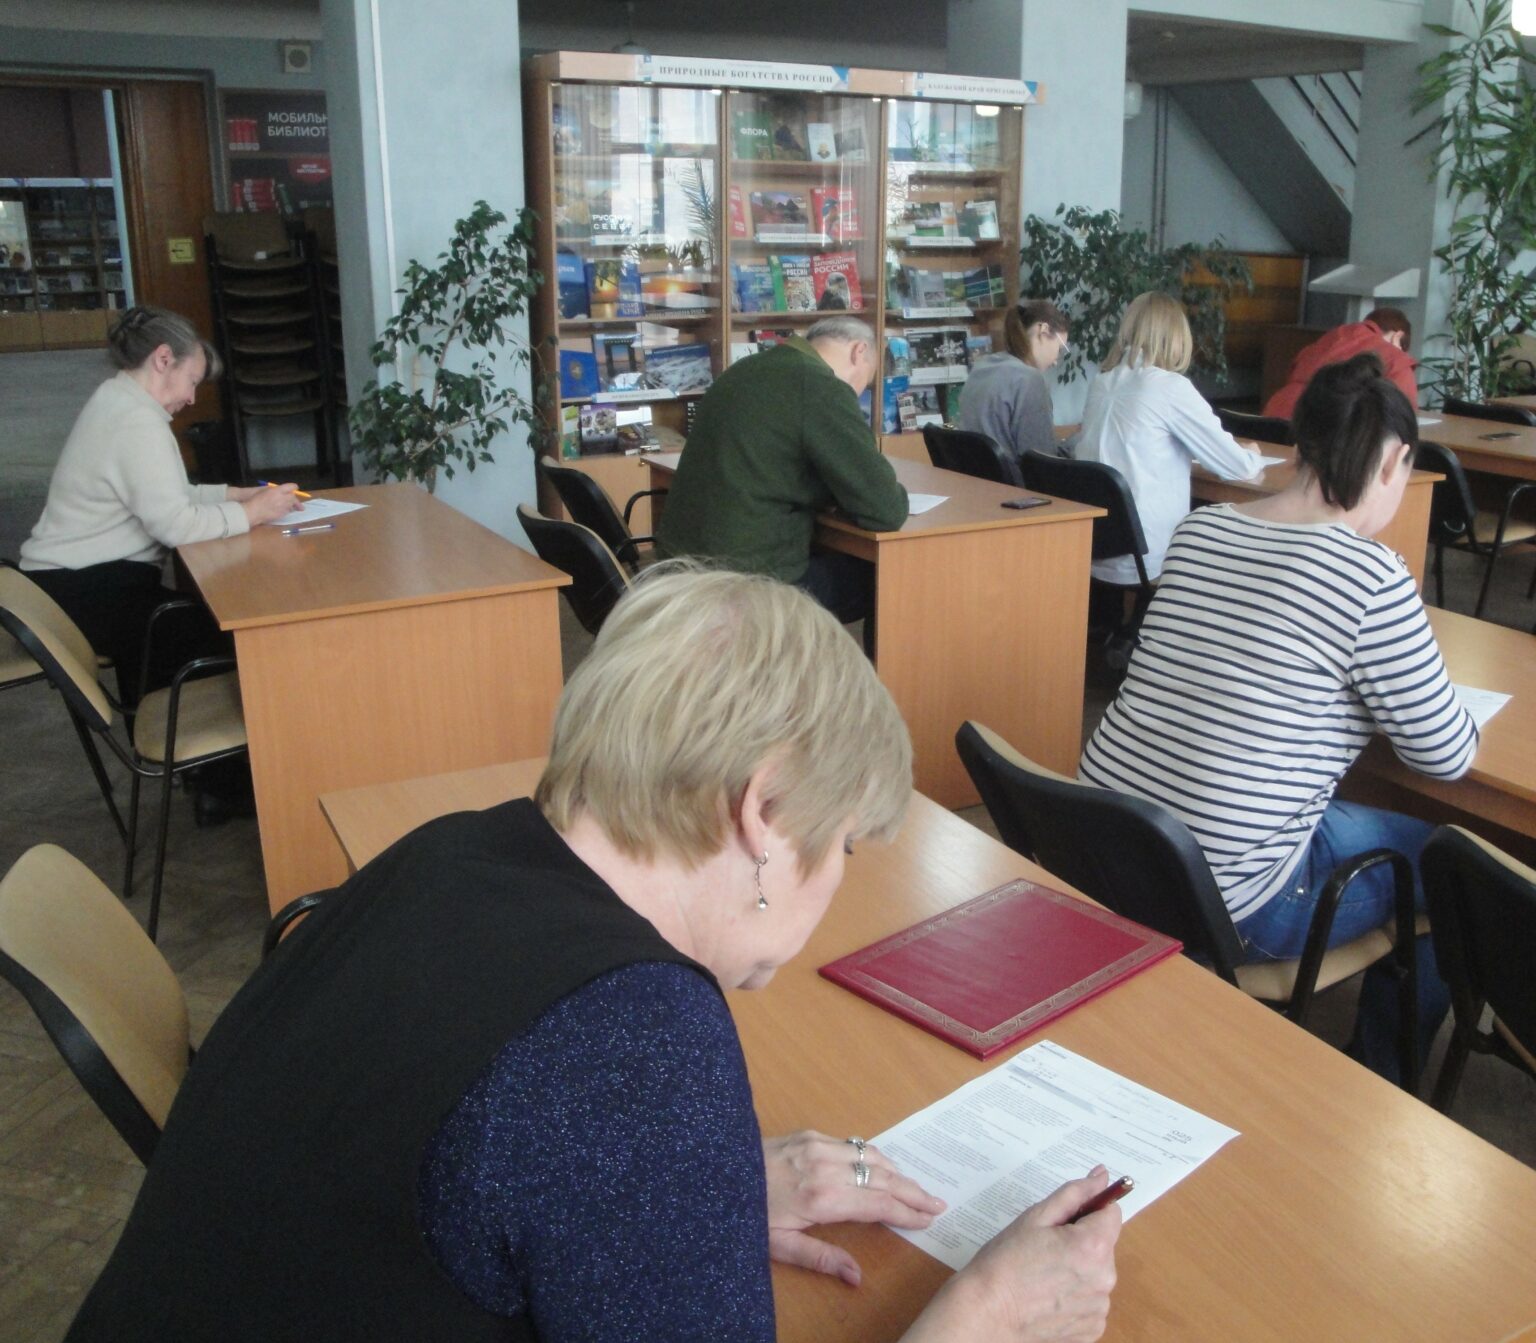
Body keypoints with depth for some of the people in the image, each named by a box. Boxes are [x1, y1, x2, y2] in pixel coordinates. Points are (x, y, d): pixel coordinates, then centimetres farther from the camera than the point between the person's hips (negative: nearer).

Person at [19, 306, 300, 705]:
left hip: (79, 581, 10)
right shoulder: (137, 422, -20)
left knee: (204, 615, 12)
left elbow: (166, 494, 16)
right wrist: (253, 512, -16)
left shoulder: (116, 401, 12)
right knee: (219, 631, -6)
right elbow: (175, 524, -26)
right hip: (85, 592, -10)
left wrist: (236, 493, 7)